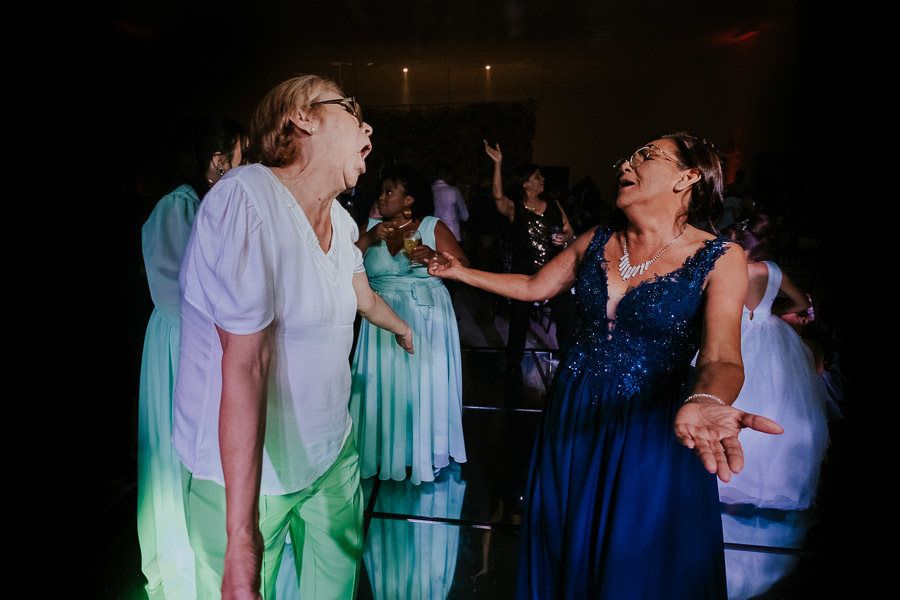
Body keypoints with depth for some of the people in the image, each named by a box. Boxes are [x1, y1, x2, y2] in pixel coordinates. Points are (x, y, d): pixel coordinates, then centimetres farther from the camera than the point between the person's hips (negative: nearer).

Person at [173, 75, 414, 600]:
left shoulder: (340, 220, 2)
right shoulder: (246, 198, -24)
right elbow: (246, 366, -28)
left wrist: (401, 327, 43)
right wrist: (241, 541, -24)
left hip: (332, 451, 7)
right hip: (246, 469, -7)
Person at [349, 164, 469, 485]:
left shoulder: (434, 227, 0)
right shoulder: (372, 227, 7)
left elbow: (463, 266, -6)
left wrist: (434, 256, -23)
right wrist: (369, 239, -14)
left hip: (426, 318, -1)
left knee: (425, 381, 4)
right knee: (384, 382, 4)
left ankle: (422, 451, 24)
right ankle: (386, 448, 24)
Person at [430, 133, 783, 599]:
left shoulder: (720, 259, -11)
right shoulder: (595, 243, 2)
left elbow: (721, 358, -21)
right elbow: (534, 287, 11)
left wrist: (704, 401, -43)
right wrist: (460, 271, 13)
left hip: (652, 429, -3)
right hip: (574, 416, 4)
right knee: (565, 545, 20)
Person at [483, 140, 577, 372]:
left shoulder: (553, 205, 10)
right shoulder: (514, 209, -2)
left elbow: (570, 232, 12)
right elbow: (498, 194, -22)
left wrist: (565, 238, -11)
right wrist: (498, 163, -27)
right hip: (524, 273, -2)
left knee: (566, 317, 1)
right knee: (519, 318, 9)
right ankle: (513, 363, 26)